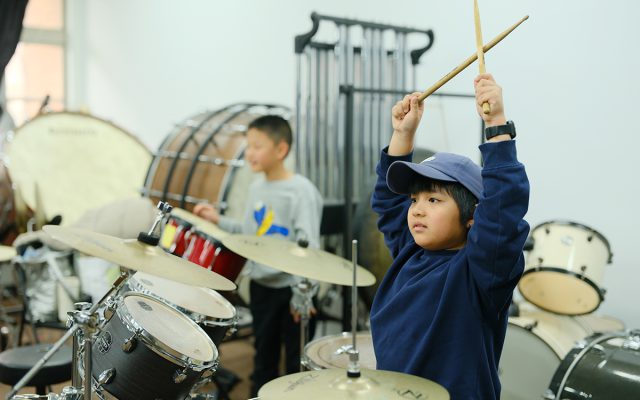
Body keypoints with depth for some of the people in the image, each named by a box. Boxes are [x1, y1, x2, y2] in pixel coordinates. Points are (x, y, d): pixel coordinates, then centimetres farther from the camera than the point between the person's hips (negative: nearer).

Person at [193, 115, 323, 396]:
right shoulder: (256, 188, 6)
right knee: (264, 357, 21)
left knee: (296, 362, 6)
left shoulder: (301, 191, -17)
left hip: (291, 289, -7)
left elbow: (309, 247, -20)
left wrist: (302, 295, -23)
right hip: (261, 286, 7)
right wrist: (218, 221, 3)